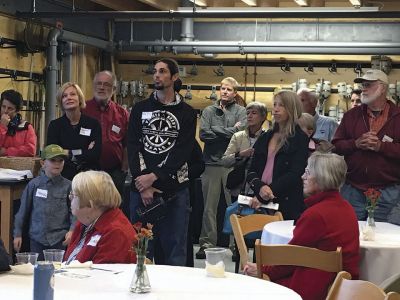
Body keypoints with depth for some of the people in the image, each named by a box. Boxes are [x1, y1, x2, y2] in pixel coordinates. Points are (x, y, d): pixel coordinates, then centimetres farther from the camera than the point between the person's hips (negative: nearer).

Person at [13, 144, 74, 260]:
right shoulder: (34, 184, 1)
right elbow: (23, 210, 8)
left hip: (60, 239, -1)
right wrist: (17, 234, 8)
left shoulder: (67, 186, -1)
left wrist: (71, 230, -13)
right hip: (37, 238, 1)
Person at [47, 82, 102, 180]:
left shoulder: (93, 124, 5)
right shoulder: (54, 125, 7)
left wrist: (70, 154, -4)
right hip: (64, 176, 0)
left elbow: (95, 154, -5)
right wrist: (84, 152, -5)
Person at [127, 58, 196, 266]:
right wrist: (142, 183, -9)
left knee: (174, 250, 0)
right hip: (141, 187, 2)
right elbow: (132, 146, 3)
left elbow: (184, 151, -5)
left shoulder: (186, 113, 5)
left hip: (174, 189, -2)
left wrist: (153, 176, -13)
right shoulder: (140, 109, 11)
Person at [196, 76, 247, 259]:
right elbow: (203, 134, -4)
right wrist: (229, 131, -5)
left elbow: (241, 134, -9)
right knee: (209, 206, 3)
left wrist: (216, 130, -4)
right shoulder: (209, 111, 10)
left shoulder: (240, 111, 7)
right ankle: (207, 243, 9)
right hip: (211, 163, 2)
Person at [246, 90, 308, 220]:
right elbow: (252, 171, 10)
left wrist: (265, 193, -17)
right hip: (260, 203, 5)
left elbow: (294, 174, -11)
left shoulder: (300, 139, -1)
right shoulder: (265, 138, 16)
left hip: (287, 204, -4)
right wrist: (260, 187, -13)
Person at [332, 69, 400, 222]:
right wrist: (356, 143, -11)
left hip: (387, 192, -2)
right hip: (352, 190, 2)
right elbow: (336, 145, 7)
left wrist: (381, 146, -18)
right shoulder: (351, 115, 11)